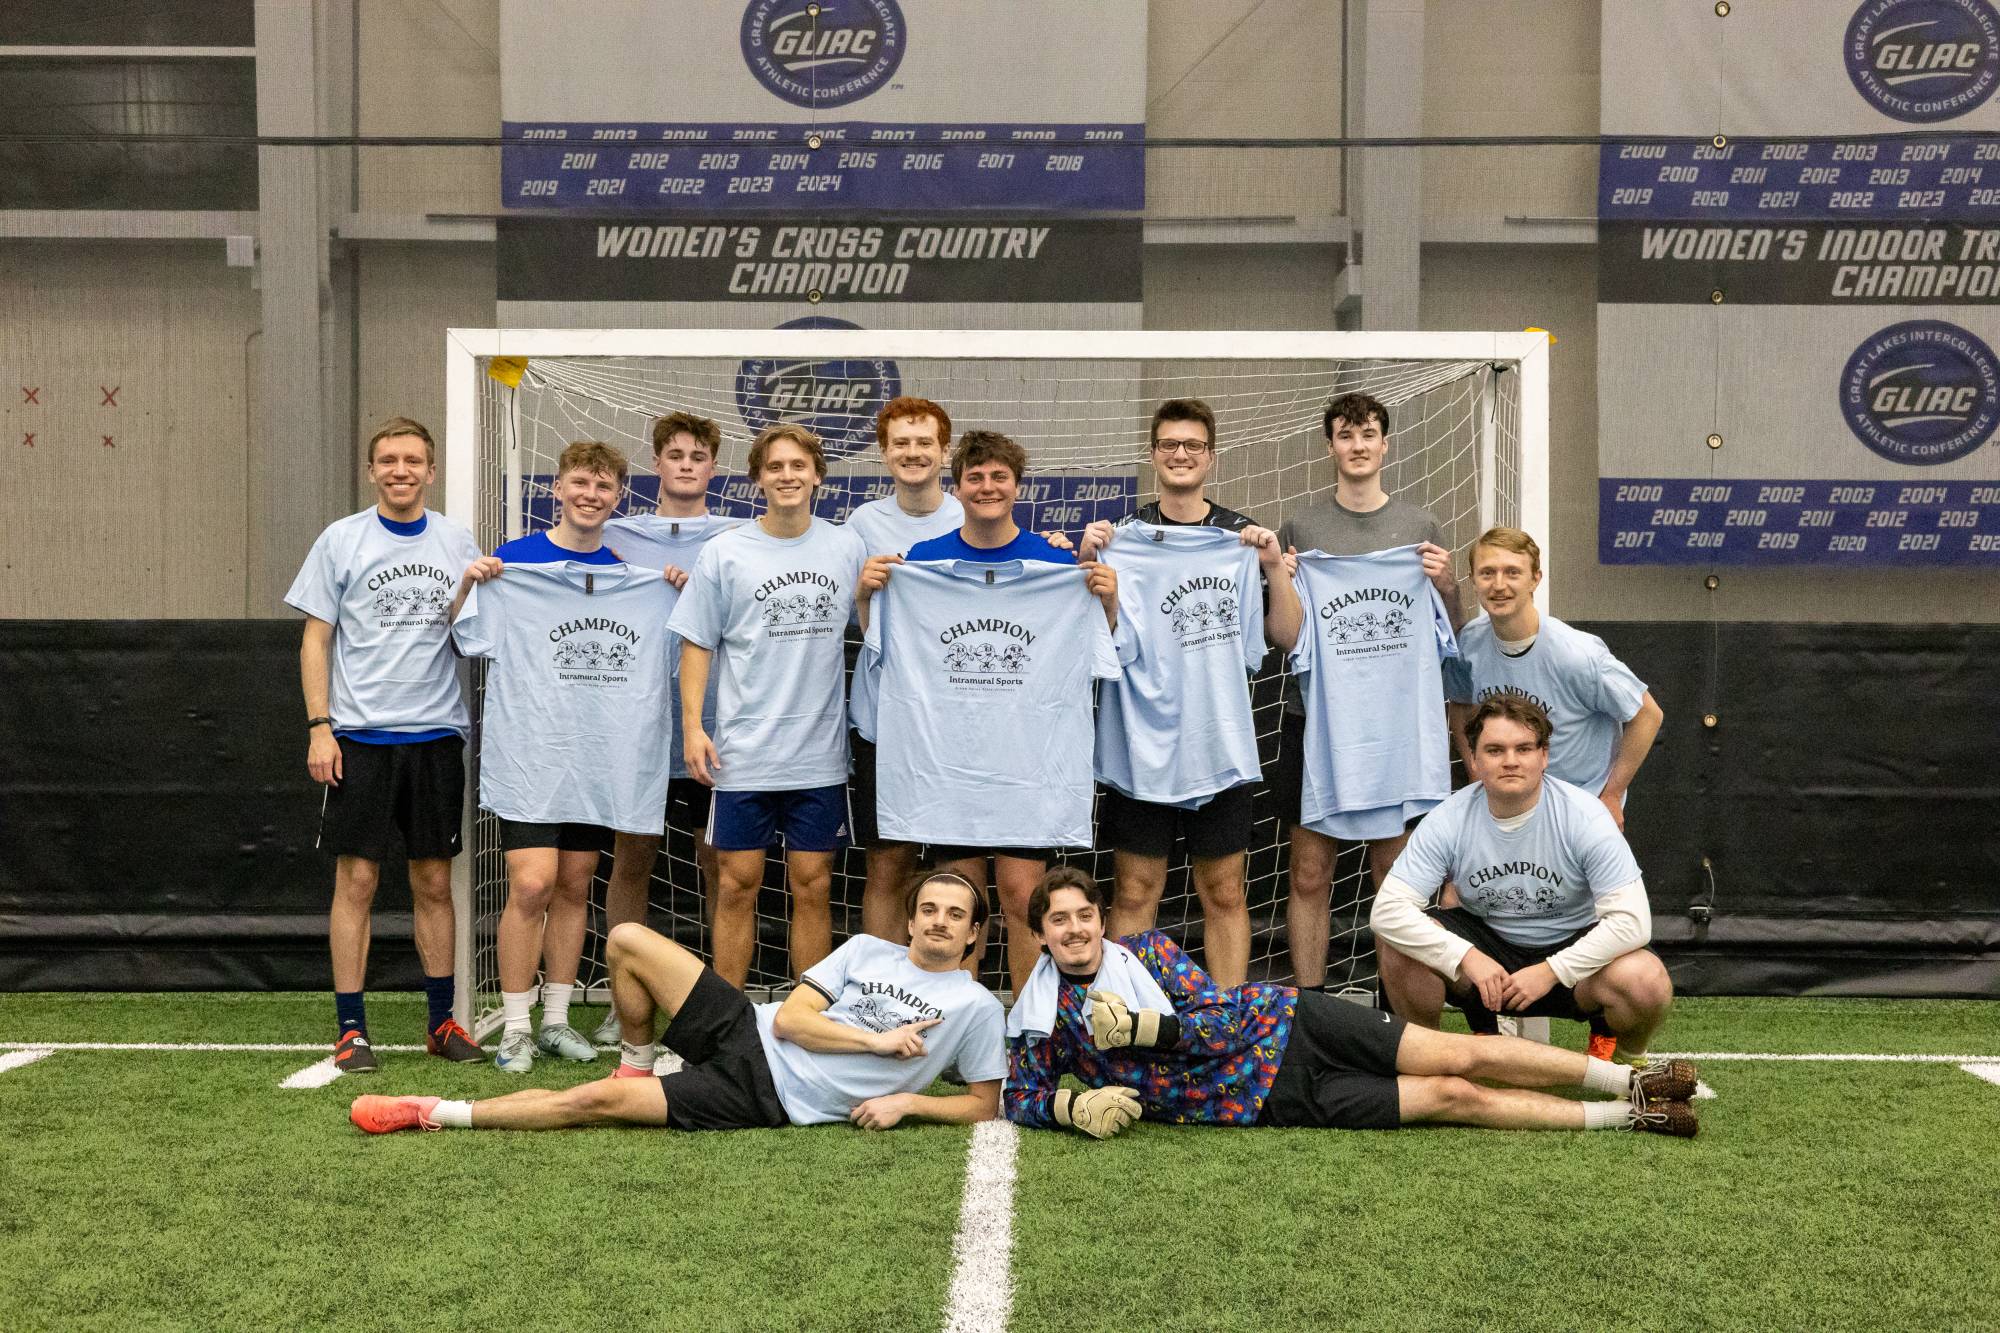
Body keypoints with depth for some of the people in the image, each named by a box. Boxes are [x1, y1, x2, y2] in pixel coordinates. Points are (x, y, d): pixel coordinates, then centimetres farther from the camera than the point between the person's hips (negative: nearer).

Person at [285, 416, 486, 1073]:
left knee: (434, 882, 7)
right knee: (357, 880, -2)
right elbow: (316, 638, 1)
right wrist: (319, 728, -7)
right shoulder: (341, 540, 1)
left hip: (437, 735, 2)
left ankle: (442, 1021, 17)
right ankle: (351, 1028, 6)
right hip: (359, 736, -2)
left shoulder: (457, 541, 8)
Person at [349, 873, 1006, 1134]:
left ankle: (437, 1114, -3)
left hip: (769, 1101, -4)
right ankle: (637, 1064, 16)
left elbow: (984, 1105, 2)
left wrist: (907, 1101, -13)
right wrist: (877, 1040, -9)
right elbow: (790, 1018, 2)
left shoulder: (975, 1008, -1)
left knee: (598, 1100, -17)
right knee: (628, 939, -8)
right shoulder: (866, 950, 8)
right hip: (745, 1034, 5)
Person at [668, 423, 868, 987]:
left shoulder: (847, 548, 6)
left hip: (819, 751, 1)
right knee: (738, 884, 3)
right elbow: (697, 643, 2)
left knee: (813, 886, 7)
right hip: (744, 751, -1)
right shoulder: (724, 553, 1)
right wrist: (692, 724, -5)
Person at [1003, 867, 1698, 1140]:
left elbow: (1221, 1020, -8)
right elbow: (1019, 1098, -2)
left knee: (1460, 1056, -6)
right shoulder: (1042, 1018, -5)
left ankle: (1632, 1083, 9)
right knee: (1454, 1096, -6)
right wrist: (1072, 1106, -22)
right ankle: (1626, 1116, 6)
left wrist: (1144, 1027, -23)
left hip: (1285, 1020, 2)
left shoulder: (1146, 948, -3)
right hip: (1275, 1098, -1)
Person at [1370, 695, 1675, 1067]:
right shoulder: (1448, 821, -14)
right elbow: (1388, 910, -21)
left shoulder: (1584, 815, -18)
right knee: (1395, 940, -25)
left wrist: (1550, 971, -28)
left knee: (1649, 983, -33)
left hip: (1571, 947, -1)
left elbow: (1631, 921, -23)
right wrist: (1467, 958, -33)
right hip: (1485, 945, 2)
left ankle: (1625, 1058, 5)